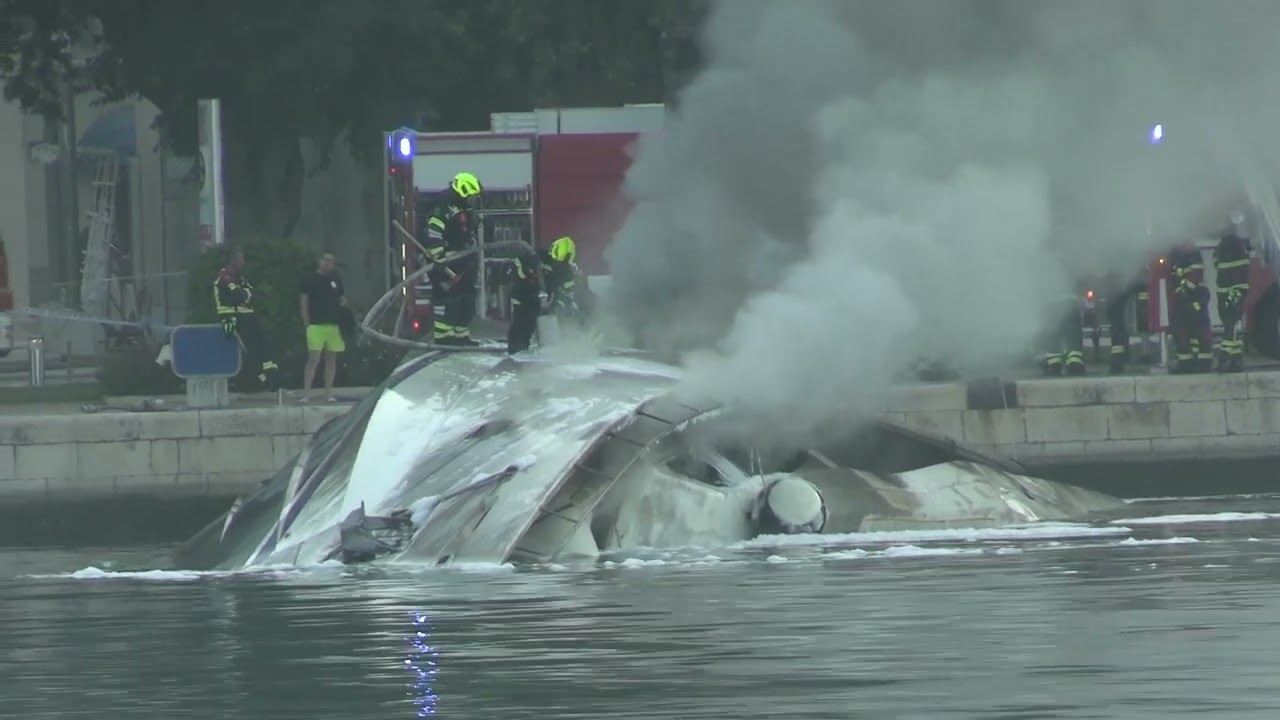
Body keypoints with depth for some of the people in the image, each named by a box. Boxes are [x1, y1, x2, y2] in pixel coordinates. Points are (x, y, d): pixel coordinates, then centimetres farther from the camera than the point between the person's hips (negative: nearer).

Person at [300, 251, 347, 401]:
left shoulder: (336, 280, 14)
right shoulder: (310, 279, 2)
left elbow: (342, 299, 21)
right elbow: (303, 302, 1)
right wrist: (307, 323, -5)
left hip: (334, 325, 5)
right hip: (316, 325, -5)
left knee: (331, 358, 7)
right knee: (314, 358, -11)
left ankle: (328, 393, 13)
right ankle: (306, 393, -10)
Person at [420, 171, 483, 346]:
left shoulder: (465, 210, 18)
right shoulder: (442, 208, -13)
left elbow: (471, 239, 27)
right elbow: (433, 234, -21)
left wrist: (475, 261, 25)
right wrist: (438, 259, -25)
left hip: (462, 264, 10)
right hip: (445, 264, -10)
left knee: (466, 301, 10)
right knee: (446, 298, -12)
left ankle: (461, 336, 18)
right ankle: (443, 337, -11)